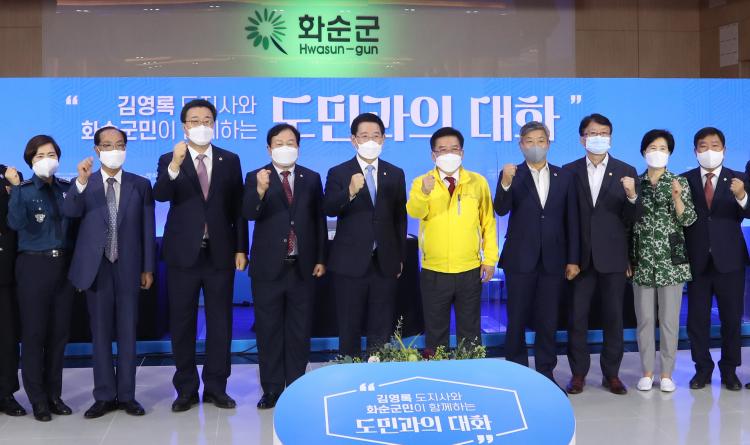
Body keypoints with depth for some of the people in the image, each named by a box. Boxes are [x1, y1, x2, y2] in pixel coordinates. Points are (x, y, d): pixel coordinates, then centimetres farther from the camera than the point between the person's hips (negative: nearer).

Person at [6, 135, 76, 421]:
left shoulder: (67, 189, 9)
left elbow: (75, 223, 8)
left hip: (64, 265, 3)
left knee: (59, 333, 8)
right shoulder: (23, 191, -1)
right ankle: (38, 399, 10)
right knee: (34, 333, 1)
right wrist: (15, 187, -23)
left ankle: (54, 394, 19)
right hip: (34, 266, -3)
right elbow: (16, 223, -19)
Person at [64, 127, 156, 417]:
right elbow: (69, 212, -15)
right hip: (96, 267, 0)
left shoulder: (140, 184, 5)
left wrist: (148, 268, 0)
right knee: (101, 332, 7)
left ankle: (126, 394, 14)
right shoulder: (84, 184, 4)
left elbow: (147, 229, 4)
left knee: (127, 332, 5)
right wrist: (81, 181, -30)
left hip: (128, 267, 0)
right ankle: (105, 396, 14)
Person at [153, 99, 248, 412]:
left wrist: (241, 249, 1)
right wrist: (175, 167, -34)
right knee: (182, 323, 6)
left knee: (220, 323, 7)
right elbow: (160, 195, -17)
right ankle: (186, 389, 17)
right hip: (183, 254, -1)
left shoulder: (230, 160, 6)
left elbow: (237, 207, 6)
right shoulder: (169, 160, 2)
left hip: (220, 254, 1)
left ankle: (216, 387, 17)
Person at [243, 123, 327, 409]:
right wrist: (260, 190, -35)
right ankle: (272, 388, 15)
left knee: (300, 331, 8)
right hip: (269, 267, -1)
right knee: (268, 331, 6)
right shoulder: (256, 178, 0)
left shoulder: (311, 178, 6)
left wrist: (320, 259, 3)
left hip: (303, 267, 2)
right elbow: (248, 214, -16)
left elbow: (319, 220, 8)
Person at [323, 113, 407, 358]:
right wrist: (350, 192, -34)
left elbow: (400, 217, 11)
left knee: (381, 332, 9)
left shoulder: (395, 174, 8)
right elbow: (329, 209, -16)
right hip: (350, 263, -2)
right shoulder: (338, 173, -1)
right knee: (349, 331, 6)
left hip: (385, 263, 3)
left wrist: (400, 257, 9)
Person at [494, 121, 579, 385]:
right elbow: (501, 210, -14)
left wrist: (573, 260, 3)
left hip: (553, 260, 2)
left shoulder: (564, 177, 6)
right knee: (517, 320, 5)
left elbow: (572, 221, 6)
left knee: (548, 321, 8)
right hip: (520, 260, -2)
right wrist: (506, 182, -32)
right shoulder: (512, 175, 1)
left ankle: (546, 373, 19)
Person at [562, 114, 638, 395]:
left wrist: (631, 196, -18)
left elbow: (631, 220, 0)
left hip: (613, 257, 0)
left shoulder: (626, 172, 3)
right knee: (577, 317, 4)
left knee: (613, 318, 6)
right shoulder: (569, 171, 4)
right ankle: (578, 373, 14)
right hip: (581, 256, 0)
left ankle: (611, 374, 18)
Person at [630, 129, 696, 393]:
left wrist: (677, 196, -20)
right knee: (644, 318, 4)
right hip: (642, 260, 1)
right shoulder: (635, 182, 7)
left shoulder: (679, 182, 3)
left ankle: (667, 373, 12)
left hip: (671, 259, -1)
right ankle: (647, 372, 15)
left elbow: (688, 220, -6)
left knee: (669, 318, 2)